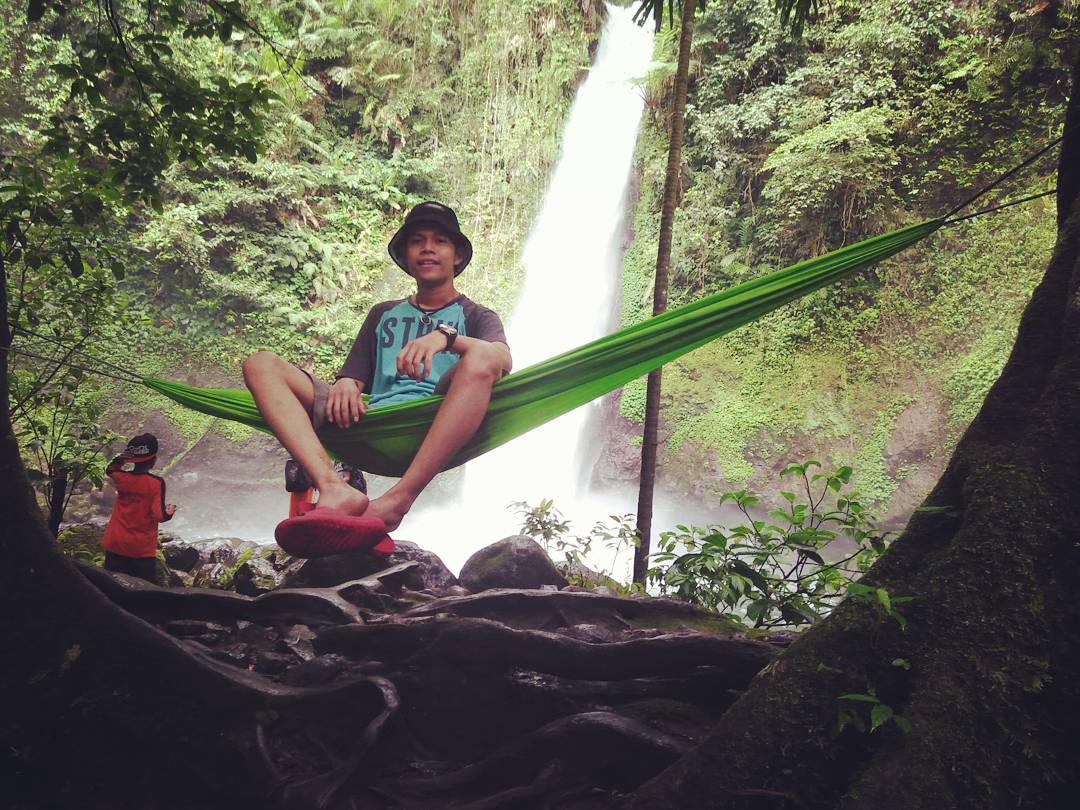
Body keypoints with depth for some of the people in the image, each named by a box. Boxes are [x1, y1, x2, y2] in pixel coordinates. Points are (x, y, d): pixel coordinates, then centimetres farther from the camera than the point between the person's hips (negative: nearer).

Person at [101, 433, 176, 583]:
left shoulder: (120, 478, -4)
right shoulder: (156, 483, -15)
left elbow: (110, 469, 21)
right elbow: (158, 515, -17)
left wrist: (124, 456, 5)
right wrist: (169, 513, 4)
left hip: (115, 545, 4)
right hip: (142, 549, -4)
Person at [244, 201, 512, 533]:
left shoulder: (476, 317, 21)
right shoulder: (383, 314, 33)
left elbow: (502, 358, -2)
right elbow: (355, 375, 23)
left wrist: (445, 336, -22)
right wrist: (346, 383, -3)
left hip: (435, 431, -3)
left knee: (479, 360, -34)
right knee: (261, 364, -11)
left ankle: (395, 502, -38)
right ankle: (335, 489, -35)